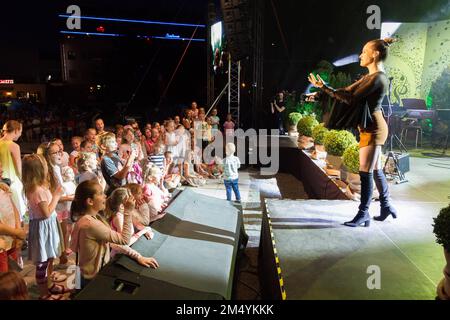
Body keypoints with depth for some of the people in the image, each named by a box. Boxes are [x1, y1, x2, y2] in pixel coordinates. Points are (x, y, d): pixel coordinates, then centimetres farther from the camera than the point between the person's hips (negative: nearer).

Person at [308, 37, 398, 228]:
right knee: (376, 170, 17)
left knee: (366, 173, -4)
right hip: (372, 128, 10)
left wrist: (324, 87, -20)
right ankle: (386, 206, 31)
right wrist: (320, 95, 9)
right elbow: (348, 91, 14)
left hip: (372, 129, -10)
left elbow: (351, 99, -21)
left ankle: (363, 215, 6)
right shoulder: (370, 77, 14)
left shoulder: (377, 78, -17)